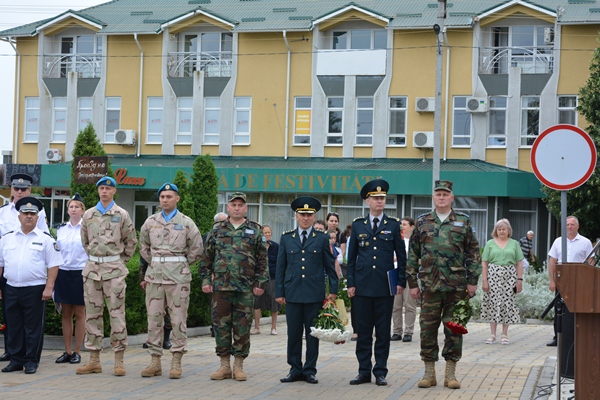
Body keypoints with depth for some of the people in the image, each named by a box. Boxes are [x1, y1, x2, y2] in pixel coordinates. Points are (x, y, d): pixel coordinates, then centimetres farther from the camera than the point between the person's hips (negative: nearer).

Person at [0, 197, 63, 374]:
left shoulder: (45, 239, 2)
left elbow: (53, 265, -2)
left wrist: (49, 288, -10)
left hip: (35, 289, -3)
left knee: (33, 327, 0)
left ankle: (31, 361, 8)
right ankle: (16, 360, 16)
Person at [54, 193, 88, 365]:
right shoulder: (61, 229, 10)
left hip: (80, 273, -4)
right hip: (63, 273, 4)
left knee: (79, 313, 1)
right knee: (66, 314, 7)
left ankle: (77, 352, 7)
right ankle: (67, 351, 12)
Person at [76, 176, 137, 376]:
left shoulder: (122, 215, 0)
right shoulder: (88, 215, 9)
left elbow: (131, 241, 6)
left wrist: (121, 261, 6)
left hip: (114, 269, -4)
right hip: (92, 268, 4)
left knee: (117, 313, -4)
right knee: (92, 313, 5)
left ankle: (119, 361, 0)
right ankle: (94, 359, 11)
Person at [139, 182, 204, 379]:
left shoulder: (186, 222, 1)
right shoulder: (150, 222, 10)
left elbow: (196, 249, 5)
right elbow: (144, 247, 22)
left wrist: (181, 265, 8)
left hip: (178, 276, -3)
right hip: (154, 275, 3)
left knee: (178, 319, -2)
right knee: (154, 318, 3)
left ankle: (176, 362, 3)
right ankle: (155, 361, 9)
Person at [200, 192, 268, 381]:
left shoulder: (255, 230, 5)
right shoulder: (217, 230, 9)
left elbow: (262, 259, 3)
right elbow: (207, 258, 11)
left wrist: (260, 283, -3)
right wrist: (206, 280, 4)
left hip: (246, 288, -1)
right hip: (221, 286, 2)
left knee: (243, 327, 2)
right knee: (221, 325, 4)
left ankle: (239, 365, 11)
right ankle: (224, 364, 12)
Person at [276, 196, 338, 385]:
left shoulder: (322, 239, 5)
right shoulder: (286, 238, 8)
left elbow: (330, 266, 6)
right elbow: (280, 267, 9)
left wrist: (333, 290, 0)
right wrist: (280, 292, 4)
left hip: (315, 294, -1)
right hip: (292, 293, 1)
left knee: (312, 333, 3)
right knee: (293, 333, 4)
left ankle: (310, 371, 11)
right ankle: (295, 370, 13)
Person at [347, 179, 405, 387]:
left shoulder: (394, 225, 4)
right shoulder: (358, 225, 8)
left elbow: (402, 256, 5)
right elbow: (351, 257, 10)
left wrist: (401, 282, -2)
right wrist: (351, 283, 3)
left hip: (385, 287, -1)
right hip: (363, 286, 1)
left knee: (383, 331, 2)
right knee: (363, 331, 5)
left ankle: (380, 372, 9)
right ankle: (364, 371, 11)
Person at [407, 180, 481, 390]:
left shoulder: (463, 222, 5)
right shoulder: (422, 222, 8)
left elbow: (473, 253, 5)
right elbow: (412, 254, 9)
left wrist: (473, 281, -1)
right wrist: (412, 283, 4)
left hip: (456, 286, -1)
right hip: (430, 285, 1)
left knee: (454, 329, 3)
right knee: (428, 328, 3)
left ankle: (451, 373, 11)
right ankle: (429, 372, 12)